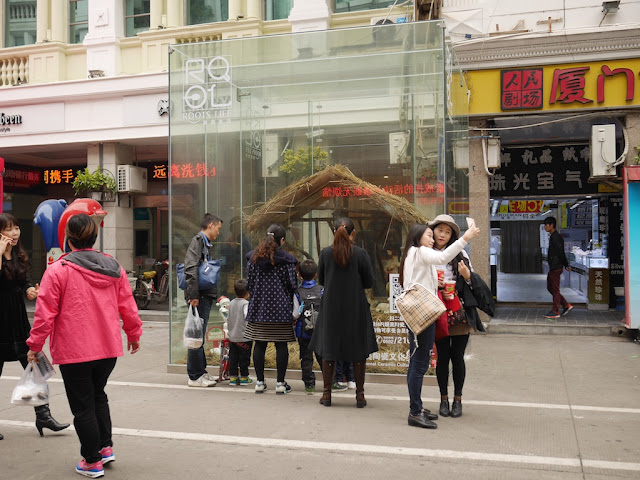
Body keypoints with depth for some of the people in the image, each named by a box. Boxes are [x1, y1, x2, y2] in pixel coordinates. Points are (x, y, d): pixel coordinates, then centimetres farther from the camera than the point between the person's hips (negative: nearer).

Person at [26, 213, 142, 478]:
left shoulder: (57, 270, -11)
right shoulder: (113, 267, 2)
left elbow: (45, 312, -10)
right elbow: (127, 305, 8)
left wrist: (35, 345, 3)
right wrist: (134, 334, 21)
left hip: (73, 351, -5)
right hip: (109, 347, 5)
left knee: (82, 405, 7)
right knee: (98, 395, 25)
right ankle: (105, 446, 24)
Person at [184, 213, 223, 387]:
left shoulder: (205, 243, 21)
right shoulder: (198, 240, -10)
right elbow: (191, 268, -21)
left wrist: (213, 294, 19)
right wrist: (193, 295, -24)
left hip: (205, 297, 10)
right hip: (199, 297, -10)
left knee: (199, 336, 15)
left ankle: (201, 372, 23)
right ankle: (195, 376, 1)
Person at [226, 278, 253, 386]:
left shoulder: (231, 303, 7)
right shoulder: (246, 304, -15)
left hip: (232, 336, 7)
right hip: (244, 337, -6)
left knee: (233, 357, 11)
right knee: (244, 357, 4)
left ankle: (232, 377, 15)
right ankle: (244, 377, 12)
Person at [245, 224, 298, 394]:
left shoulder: (253, 257, 4)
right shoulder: (286, 259, -7)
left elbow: (249, 283, 7)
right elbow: (292, 284, -6)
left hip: (258, 308, 3)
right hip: (280, 309, -3)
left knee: (259, 345, 8)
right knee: (281, 345, 3)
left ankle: (260, 382, 14)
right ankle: (280, 383, 8)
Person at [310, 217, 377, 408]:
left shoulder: (325, 253, -6)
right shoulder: (360, 254, -10)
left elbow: (321, 280, 5)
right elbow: (369, 282, -3)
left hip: (331, 307, 1)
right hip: (355, 307, -1)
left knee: (328, 349, 11)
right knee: (358, 351, 9)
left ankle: (327, 393, 15)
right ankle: (360, 395, 13)